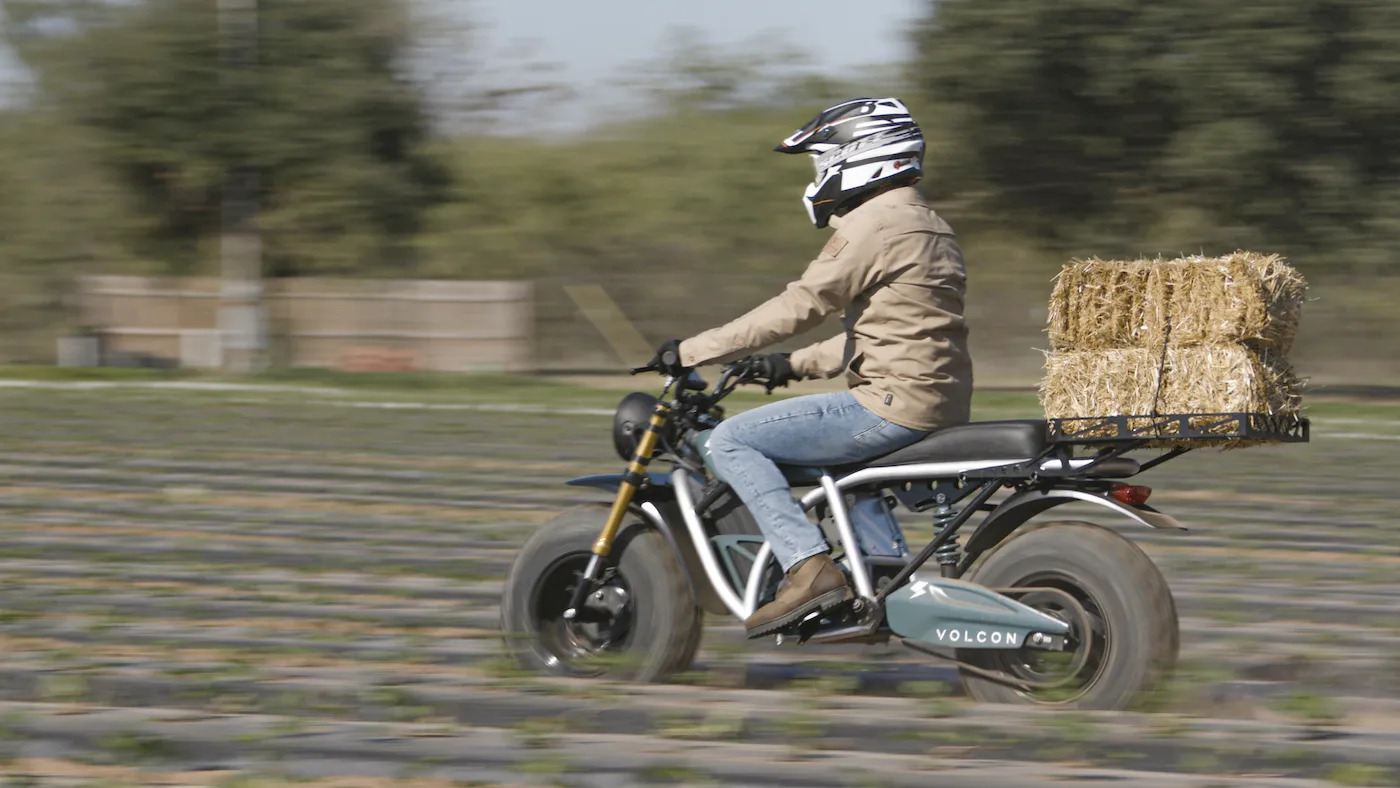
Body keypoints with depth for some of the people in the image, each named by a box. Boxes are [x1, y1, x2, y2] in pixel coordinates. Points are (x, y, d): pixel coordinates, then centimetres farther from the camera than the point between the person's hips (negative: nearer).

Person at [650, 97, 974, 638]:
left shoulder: (873, 225, -11)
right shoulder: (927, 226, 19)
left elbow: (797, 308, -15)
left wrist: (692, 352, -9)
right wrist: (798, 366, 28)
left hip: (893, 405, -10)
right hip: (943, 406, 10)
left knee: (731, 441, -8)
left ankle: (809, 566, -20)